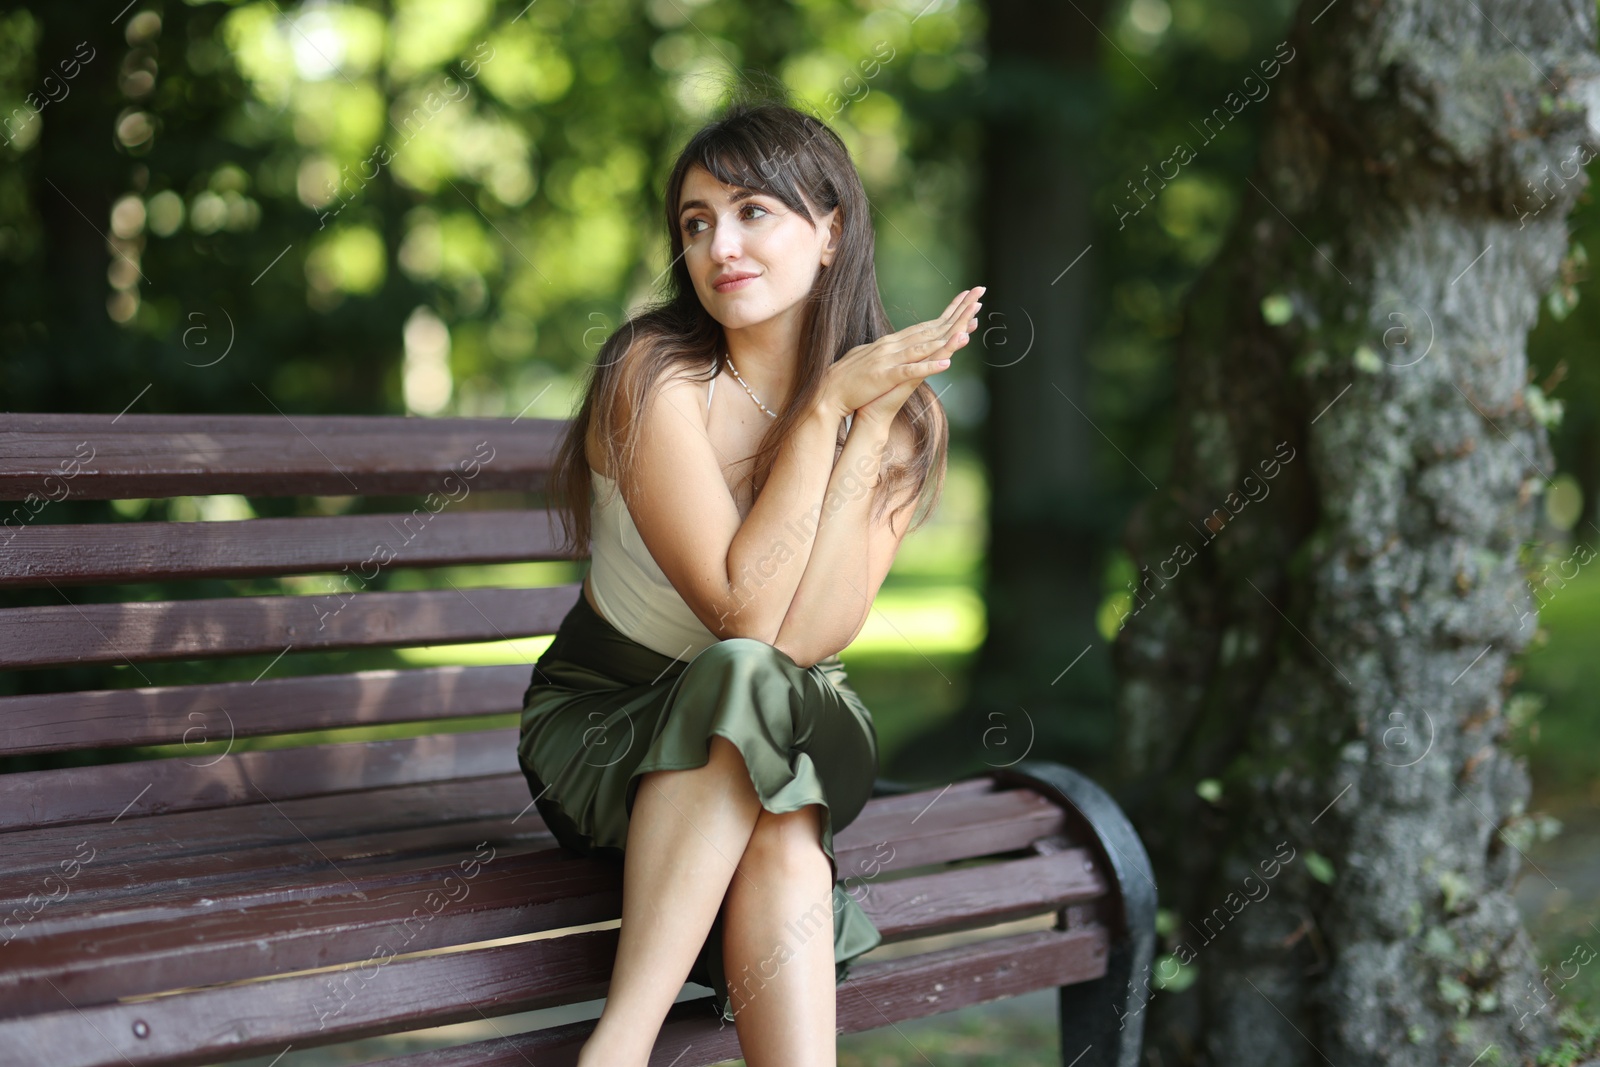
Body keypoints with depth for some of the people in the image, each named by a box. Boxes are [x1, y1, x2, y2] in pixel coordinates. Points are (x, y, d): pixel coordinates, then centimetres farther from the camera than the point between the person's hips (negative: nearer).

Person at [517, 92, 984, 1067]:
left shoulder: (904, 419, -6)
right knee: (747, 687, -37)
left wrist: (869, 424, -23)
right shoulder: (655, 376, -17)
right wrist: (829, 405, -23)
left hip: (802, 734, 2)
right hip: (608, 717, -2)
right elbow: (747, 616, -23)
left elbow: (812, 636, -19)